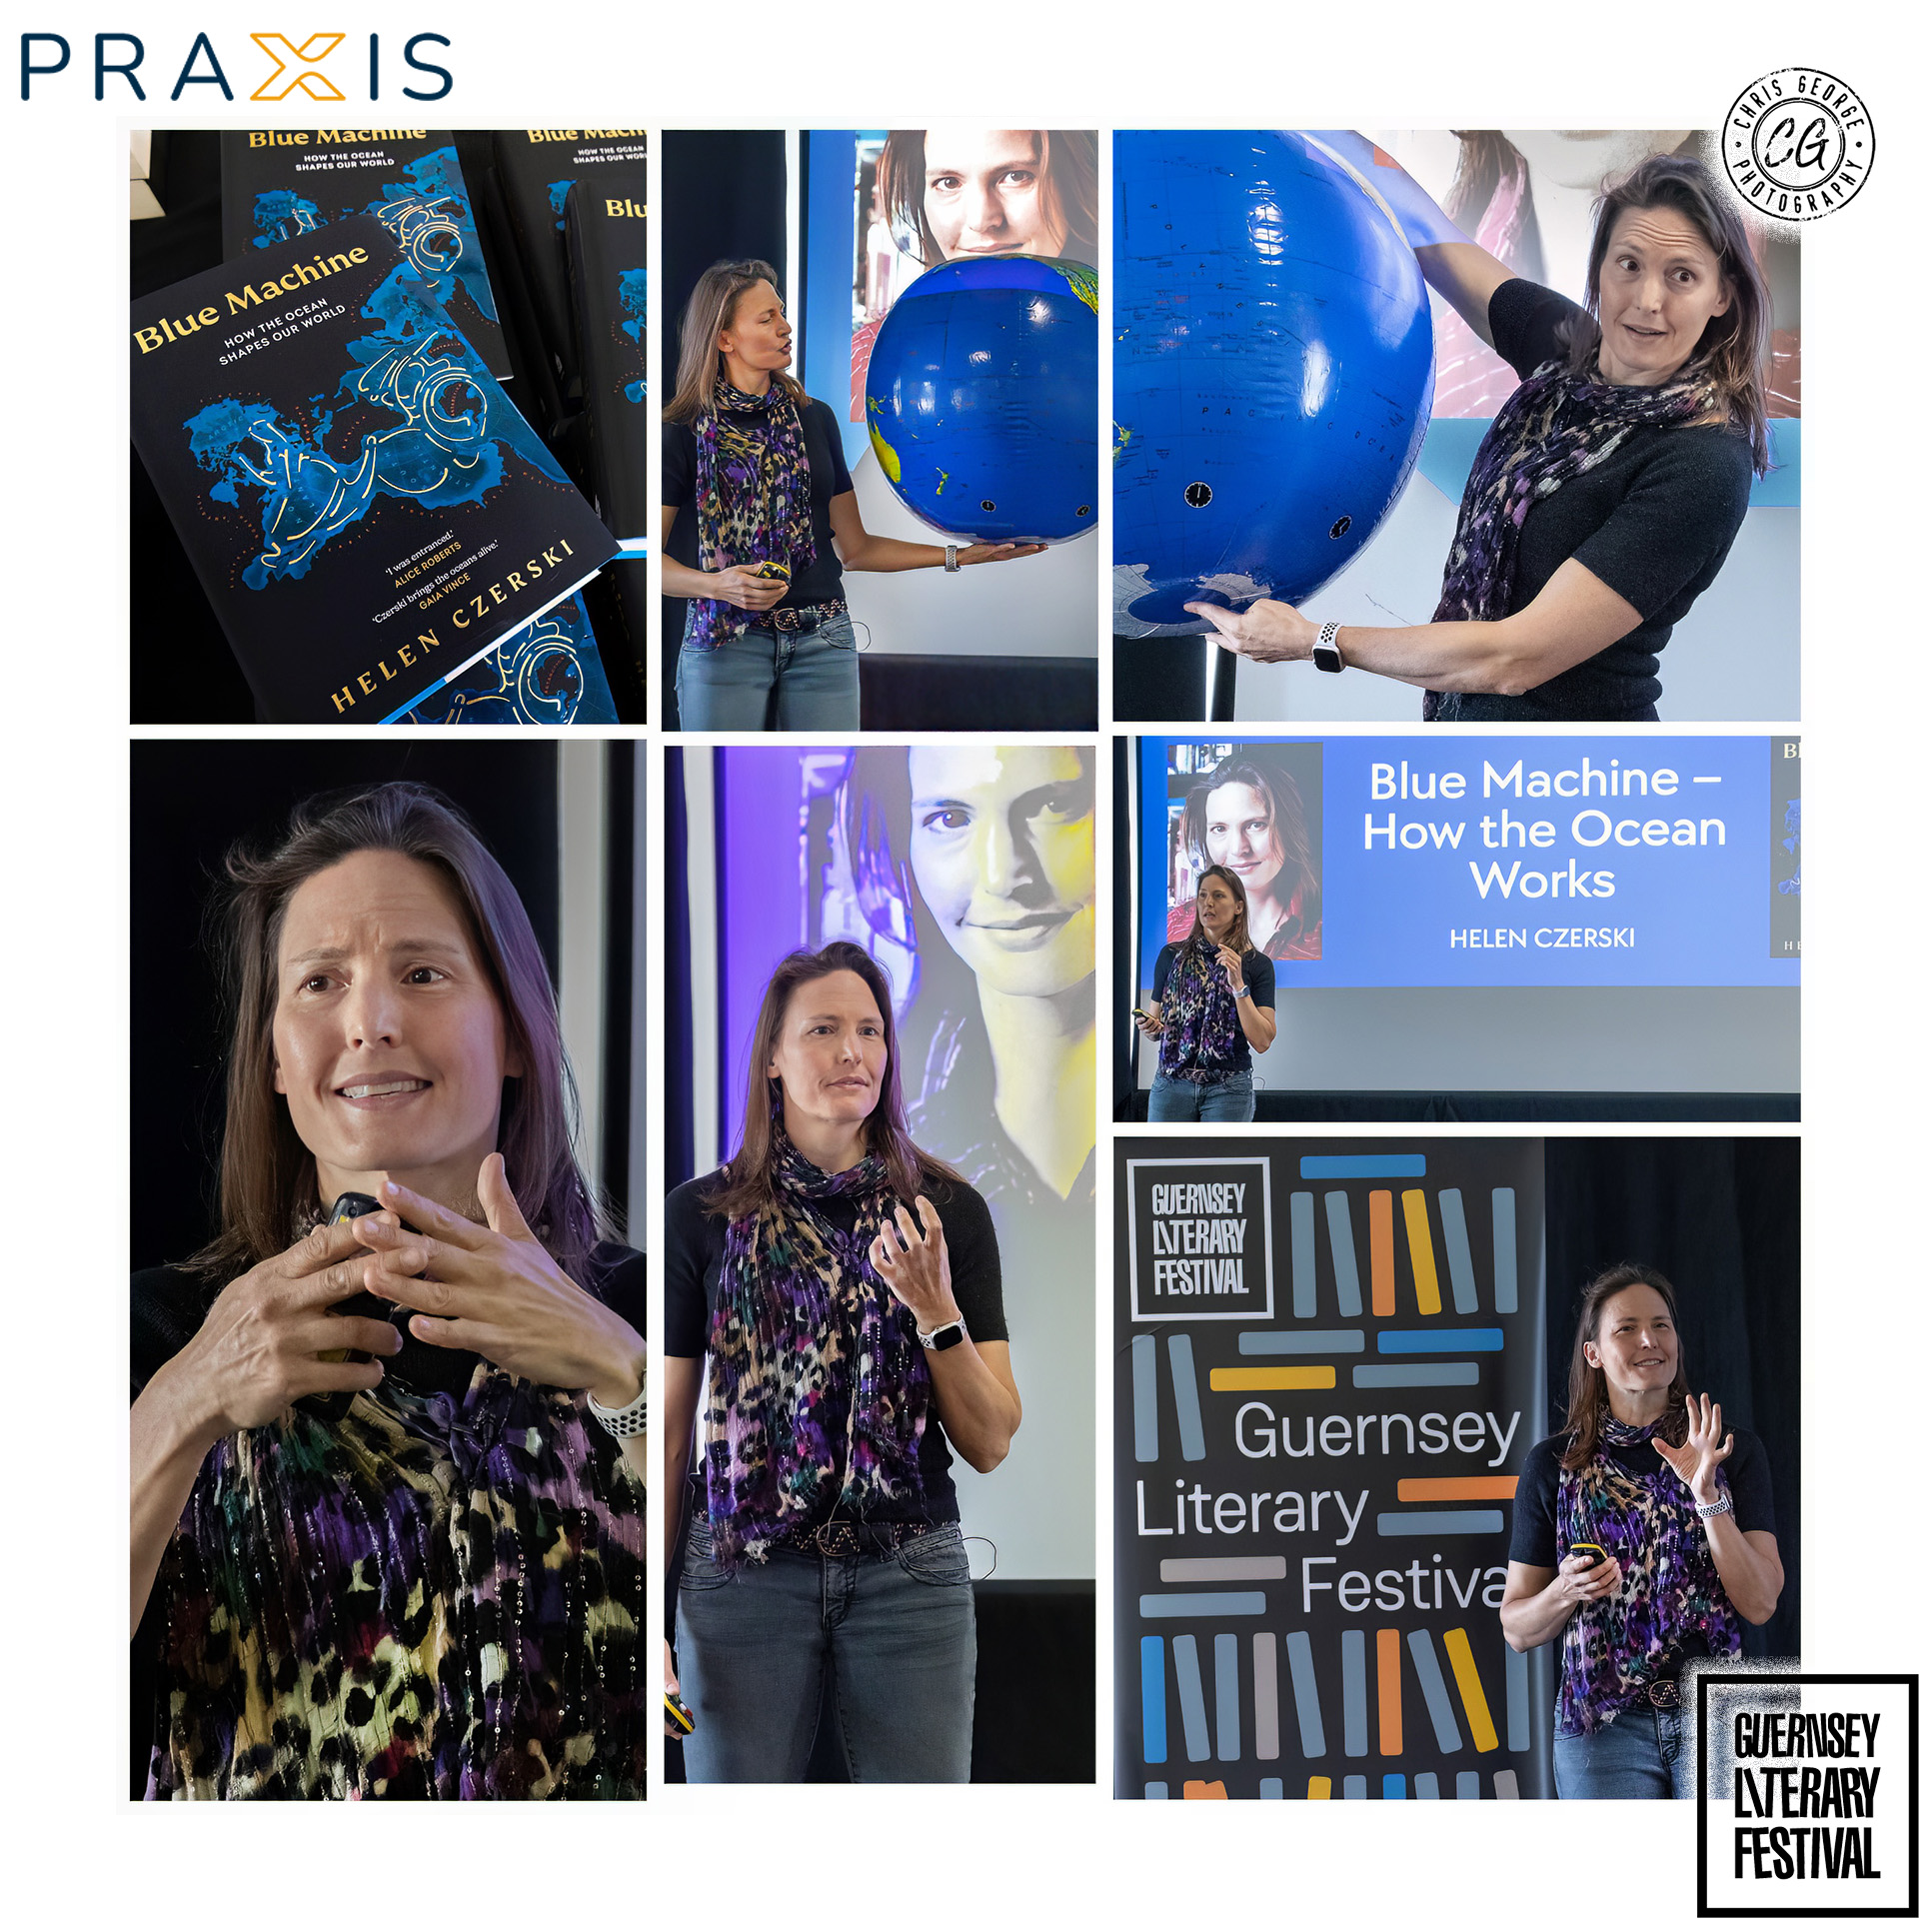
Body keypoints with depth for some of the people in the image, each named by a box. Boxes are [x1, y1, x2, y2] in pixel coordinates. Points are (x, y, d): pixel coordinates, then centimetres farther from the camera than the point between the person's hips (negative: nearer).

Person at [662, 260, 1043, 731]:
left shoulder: (815, 420, 11)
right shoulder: (684, 434, -2)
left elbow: (853, 548, 13)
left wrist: (960, 555, 8)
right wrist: (717, 585, -20)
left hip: (822, 643, 3)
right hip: (724, 643, -3)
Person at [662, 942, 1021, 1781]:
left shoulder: (948, 1211, 2)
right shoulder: (703, 1216, 1)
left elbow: (989, 1444, 2)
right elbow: (667, 1430, 5)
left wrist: (935, 1311, -13)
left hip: (910, 1574, 1)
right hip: (743, 1571, 0)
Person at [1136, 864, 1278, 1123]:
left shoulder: (1257, 964, 2)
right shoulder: (1172, 955, 8)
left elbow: (1262, 1042, -7)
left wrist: (1238, 985, -14)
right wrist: (1148, 1027, -8)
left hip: (1229, 1089, -2)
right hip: (1172, 1083, 2)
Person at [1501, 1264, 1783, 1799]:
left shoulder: (1735, 1451, 4)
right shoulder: (1554, 1465, 4)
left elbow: (1760, 1604, -5)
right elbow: (1517, 1628, 7)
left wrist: (1707, 1494, -15)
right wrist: (1566, 1592, -13)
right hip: (1602, 1723, 0)